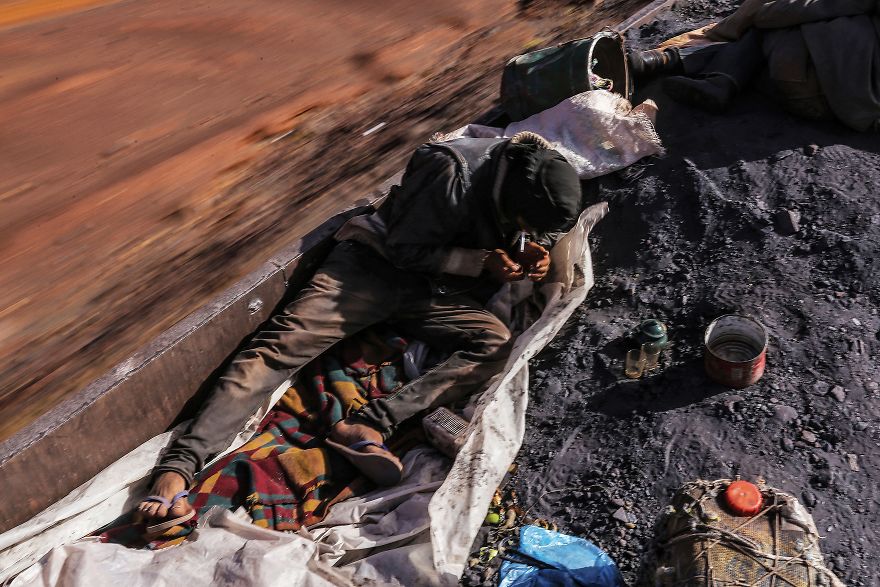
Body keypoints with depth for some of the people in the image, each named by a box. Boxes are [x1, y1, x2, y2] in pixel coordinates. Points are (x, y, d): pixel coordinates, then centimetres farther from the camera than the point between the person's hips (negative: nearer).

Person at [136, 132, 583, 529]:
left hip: (437, 293, 5)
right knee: (282, 344, -22)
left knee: (496, 344, -25)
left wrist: (532, 253, -7)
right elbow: (406, 250, -16)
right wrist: (480, 261, -21)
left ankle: (368, 425, -37)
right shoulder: (455, 174, -21)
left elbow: (543, 232, 16)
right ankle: (179, 465, -27)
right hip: (378, 266, -4)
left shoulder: (541, 184, -2)